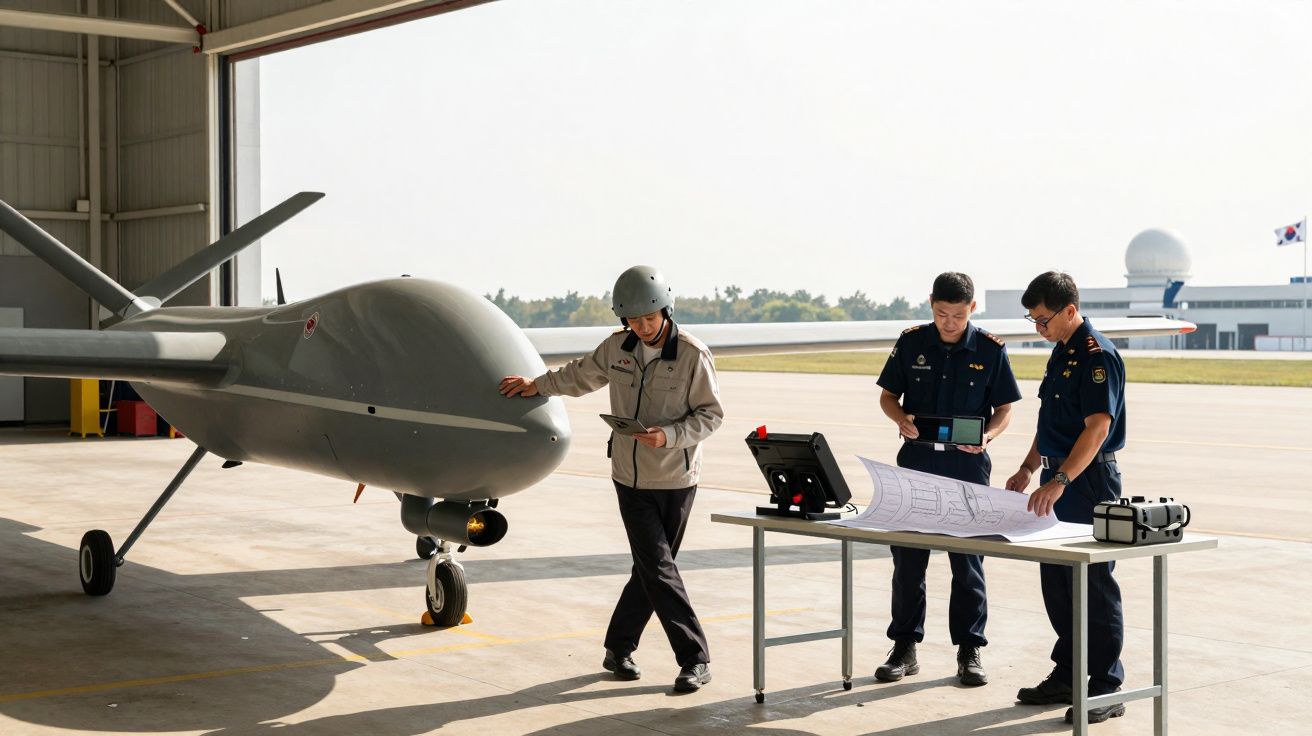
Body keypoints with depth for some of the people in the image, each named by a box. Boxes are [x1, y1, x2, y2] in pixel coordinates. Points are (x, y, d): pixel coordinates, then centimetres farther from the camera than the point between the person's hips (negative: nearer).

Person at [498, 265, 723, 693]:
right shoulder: (617, 348, 2)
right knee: (657, 569, -6)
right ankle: (695, 658, -2)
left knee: (651, 569, 6)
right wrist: (537, 385, 30)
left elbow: (710, 414, -9)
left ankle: (619, 648, 20)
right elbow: (582, 375, 21)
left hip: (676, 480, -2)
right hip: (631, 478, 2)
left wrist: (668, 436, -23)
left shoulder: (693, 355, -11)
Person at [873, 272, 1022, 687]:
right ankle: (905, 647, 15)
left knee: (968, 560, 3)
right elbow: (888, 395, 9)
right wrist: (901, 419, -12)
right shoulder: (912, 342, 3)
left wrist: (987, 436, -17)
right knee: (907, 557, 4)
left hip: (967, 465, -2)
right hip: (916, 462, 2)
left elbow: (1004, 409, 3)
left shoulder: (991, 350, -2)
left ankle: (969, 651, 13)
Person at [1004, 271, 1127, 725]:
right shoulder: (1061, 353, 14)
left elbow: (1098, 427, -24)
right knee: (1056, 583, 13)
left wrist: (1060, 481, -32)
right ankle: (1066, 676, 23)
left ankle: (1106, 688, 4)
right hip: (1058, 481, 10)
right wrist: (1028, 469, 15)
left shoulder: (1098, 356, -16)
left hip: (1089, 482, -9)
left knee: (1094, 586, -3)